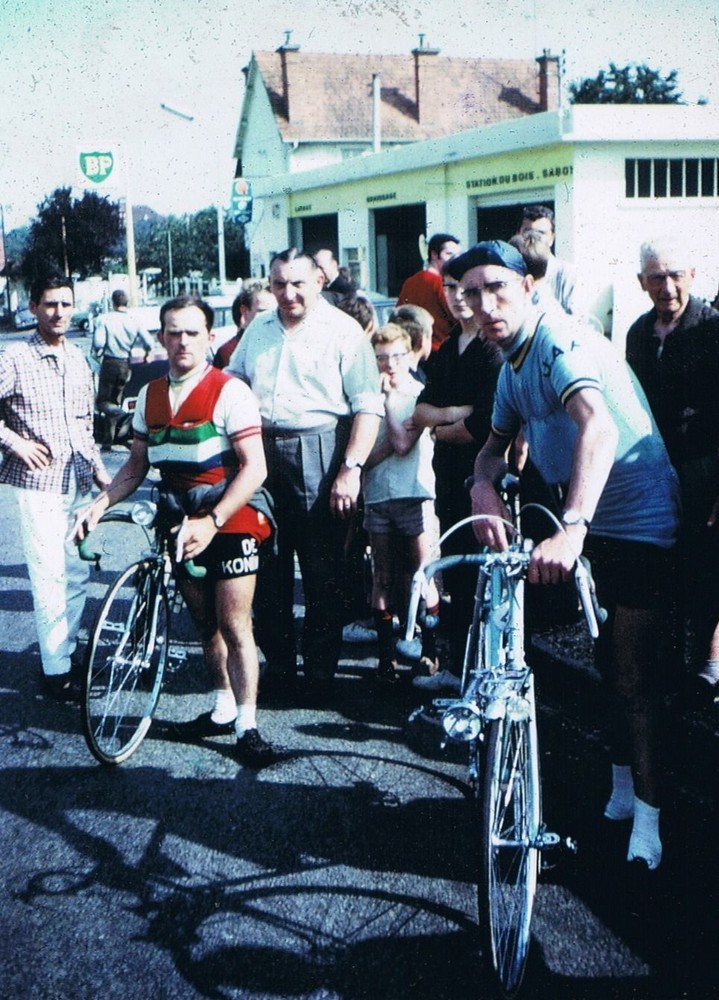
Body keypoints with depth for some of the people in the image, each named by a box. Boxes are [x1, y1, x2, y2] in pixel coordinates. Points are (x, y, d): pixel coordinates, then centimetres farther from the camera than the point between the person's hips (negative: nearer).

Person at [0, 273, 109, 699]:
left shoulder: (79, 359, 11)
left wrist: (99, 468, 13)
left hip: (79, 482, 6)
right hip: (38, 483, -6)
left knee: (78, 572, 12)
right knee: (51, 576, -5)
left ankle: (71, 652, 26)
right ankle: (56, 670, 3)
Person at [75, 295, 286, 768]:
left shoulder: (229, 392, -13)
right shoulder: (150, 396, 7)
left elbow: (254, 468, -18)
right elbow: (137, 465, 14)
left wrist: (212, 522, -25)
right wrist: (99, 505, 0)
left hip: (230, 519, -6)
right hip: (182, 521, 6)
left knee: (234, 626, -6)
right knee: (206, 623, 14)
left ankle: (248, 727, 3)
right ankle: (224, 707, 29)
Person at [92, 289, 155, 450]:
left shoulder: (104, 319, -9)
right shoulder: (134, 321, -1)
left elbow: (98, 343, -17)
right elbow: (149, 343, -5)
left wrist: (98, 353, 6)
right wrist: (147, 354, 17)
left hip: (109, 363, -4)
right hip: (125, 365, 4)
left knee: (103, 402, 2)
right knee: (114, 402, 16)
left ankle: (125, 417, -29)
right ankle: (107, 442, 15)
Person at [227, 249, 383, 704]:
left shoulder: (344, 331, -3)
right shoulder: (258, 330, 16)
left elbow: (368, 407, -9)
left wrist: (351, 468, -17)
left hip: (319, 454, -5)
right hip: (261, 451, 6)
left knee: (323, 572, 0)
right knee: (267, 567, 10)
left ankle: (321, 674, 11)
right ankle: (278, 667, 22)